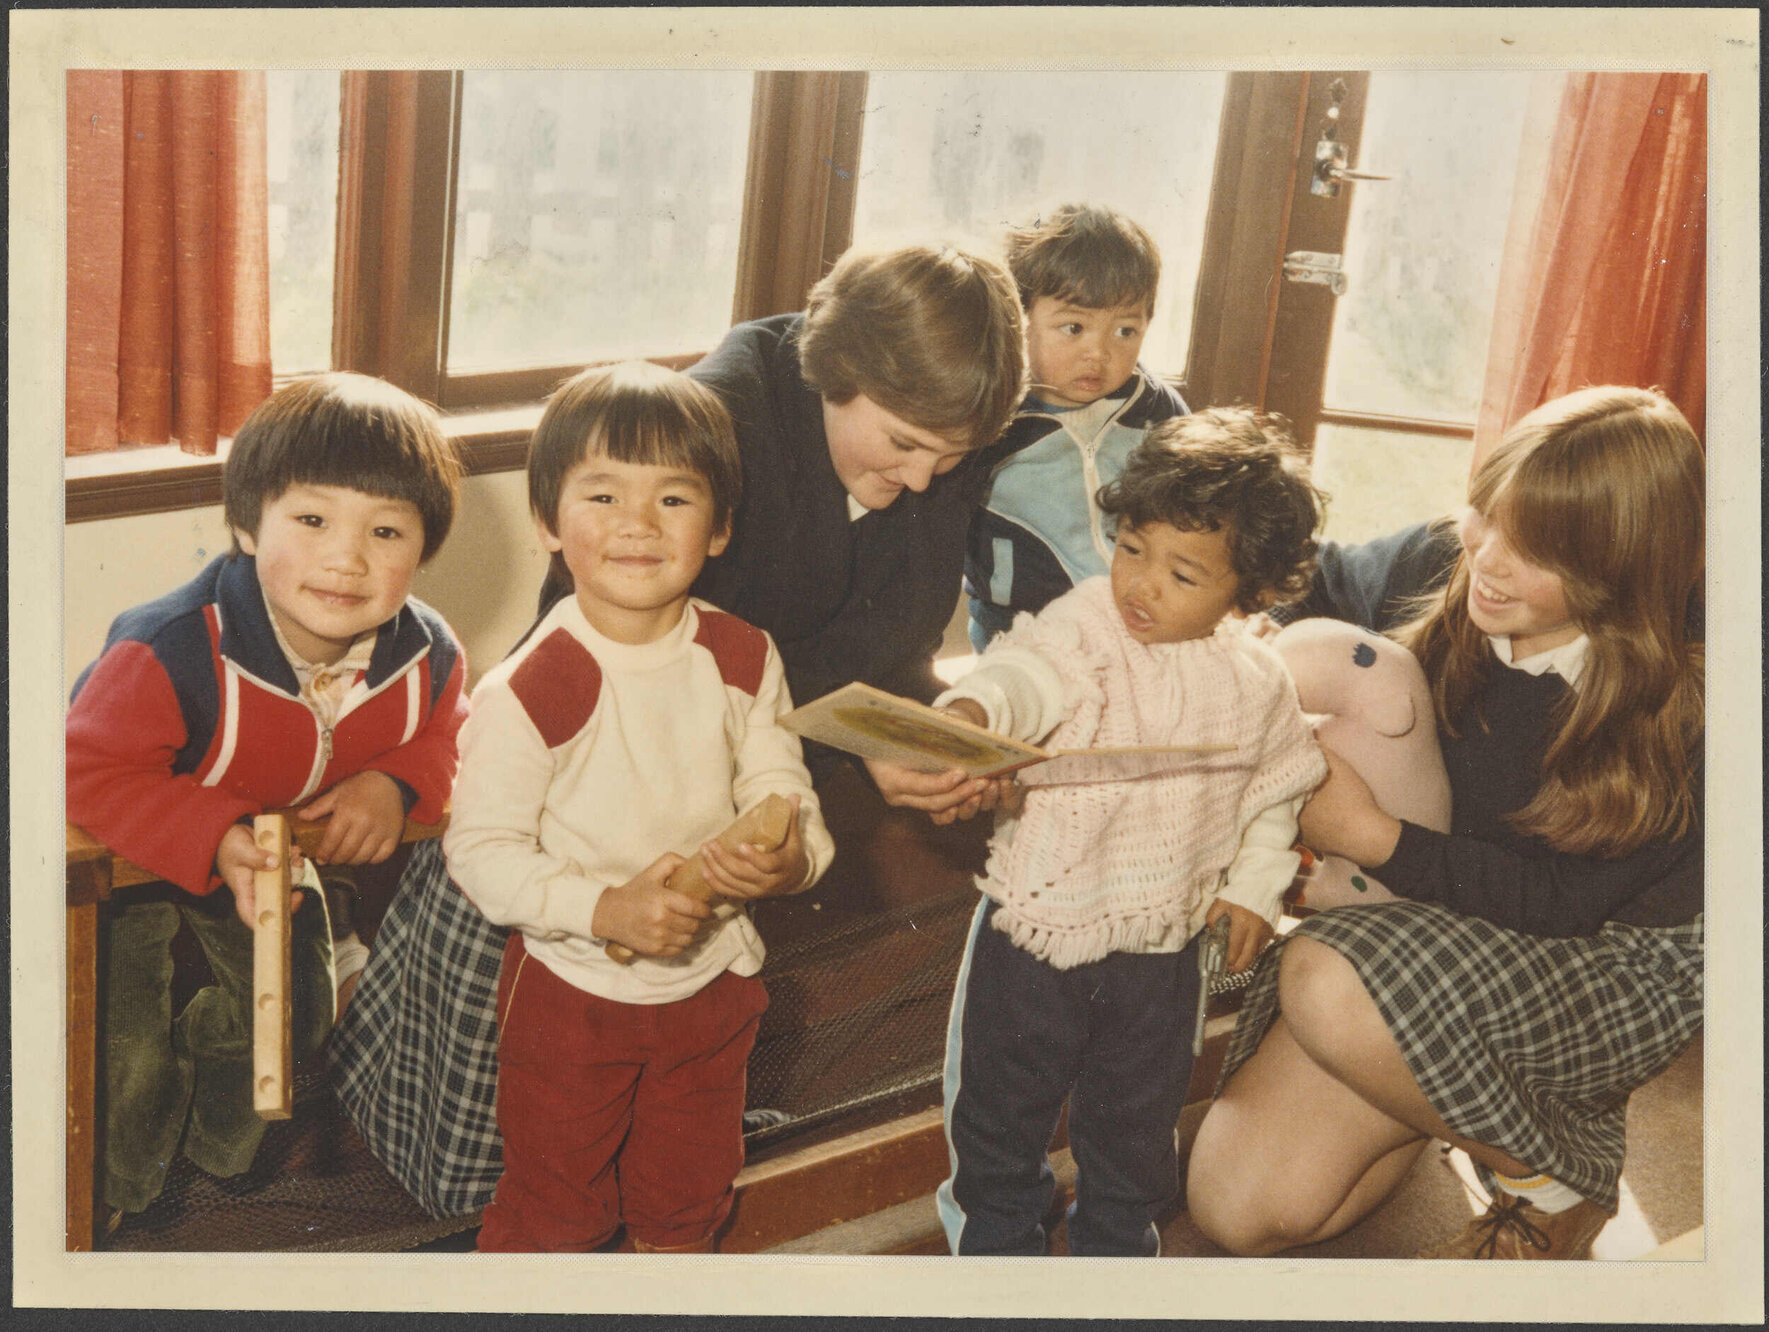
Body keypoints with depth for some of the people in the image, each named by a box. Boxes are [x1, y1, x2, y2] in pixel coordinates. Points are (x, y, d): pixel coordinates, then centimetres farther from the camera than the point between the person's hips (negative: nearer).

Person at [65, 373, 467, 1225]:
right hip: (126, 857, -5)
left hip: (274, 846, 5)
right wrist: (214, 842, -47)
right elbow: (87, 773, -37)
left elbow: (441, 741, -6)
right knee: (128, 1050, 2)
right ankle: (125, 1195, 37)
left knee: (295, 1010, 20)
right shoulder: (171, 653, -42)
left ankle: (215, 1146, 54)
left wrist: (393, 786, -29)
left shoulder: (425, 656, -25)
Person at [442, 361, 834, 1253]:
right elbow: (480, 850, -19)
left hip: (711, 985, 4)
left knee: (687, 1206, 24)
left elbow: (784, 796, -3)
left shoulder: (743, 659, -8)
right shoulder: (526, 691, -22)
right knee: (552, 1215, 15)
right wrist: (604, 908, -31)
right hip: (570, 994, -4)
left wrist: (791, 856, -26)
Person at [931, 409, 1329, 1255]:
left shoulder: (1256, 683, -3)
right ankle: (995, 1242, 39)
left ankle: (1115, 1248, 45)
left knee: (1135, 1129, 20)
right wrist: (970, 712, -57)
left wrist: (1255, 886, 7)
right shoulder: (1086, 625, -15)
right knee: (1000, 1107, 15)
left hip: (1161, 946, 2)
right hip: (1038, 922, -2)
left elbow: (1276, 787, 13)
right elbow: (1030, 668, -36)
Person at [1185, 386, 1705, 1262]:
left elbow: (1562, 900, -23)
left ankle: (1553, 1175, -6)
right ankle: (1473, 1092, 15)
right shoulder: (1434, 569, -11)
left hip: (1614, 958, -4)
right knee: (1237, 1208, -9)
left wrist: (1373, 837, -28)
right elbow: (1312, 583, 10)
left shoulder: (1678, 701, -23)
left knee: (1329, 984, -34)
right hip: (1426, 922, 5)